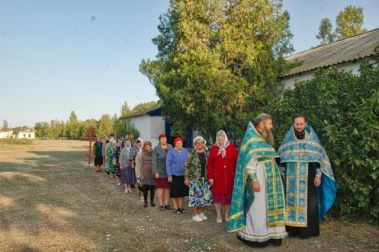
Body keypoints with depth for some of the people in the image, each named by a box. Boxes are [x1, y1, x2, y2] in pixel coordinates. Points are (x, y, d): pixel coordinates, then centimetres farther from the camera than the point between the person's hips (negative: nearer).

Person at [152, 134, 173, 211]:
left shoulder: (170, 147, 6)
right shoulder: (156, 149, -4)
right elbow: (154, 161, -6)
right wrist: (156, 172, -11)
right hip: (161, 172, -3)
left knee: (168, 187, 9)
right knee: (160, 188, 2)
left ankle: (167, 204, 19)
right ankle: (161, 204, 11)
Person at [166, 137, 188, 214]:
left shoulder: (185, 151, 3)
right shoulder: (171, 151, -5)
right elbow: (168, 164, -4)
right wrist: (169, 175, -7)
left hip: (183, 175, 3)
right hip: (174, 175, -3)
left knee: (183, 191, 9)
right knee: (175, 192, 5)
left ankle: (181, 206, 24)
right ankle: (176, 207, 21)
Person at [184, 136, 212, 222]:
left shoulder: (207, 153, 5)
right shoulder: (191, 154, -6)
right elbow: (186, 166, -4)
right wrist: (186, 178, -8)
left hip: (205, 178, 4)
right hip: (194, 178, -4)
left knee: (205, 195, 7)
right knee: (195, 195, -2)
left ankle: (201, 212, 25)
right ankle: (195, 214, 12)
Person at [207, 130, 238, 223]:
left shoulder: (231, 147, 1)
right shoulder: (214, 148, 2)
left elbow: (237, 161, -1)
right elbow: (210, 163, 0)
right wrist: (210, 177, -5)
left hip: (229, 176, 0)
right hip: (217, 176, 0)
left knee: (229, 195, 8)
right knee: (217, 195, 5)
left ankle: (227, 215, 25)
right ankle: (218, 215, 19)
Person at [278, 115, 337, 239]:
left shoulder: (312, 138, 1)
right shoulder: (288, 139, 4)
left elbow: (319, 157, 0)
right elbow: (282, 158, 8)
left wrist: (318, 175, -6)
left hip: (307, 177, -1)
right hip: (292, 178, 2)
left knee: (307, 203, 1)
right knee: (292, 202, 4)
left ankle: (307, 229, 10)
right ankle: (293, 228, 12)